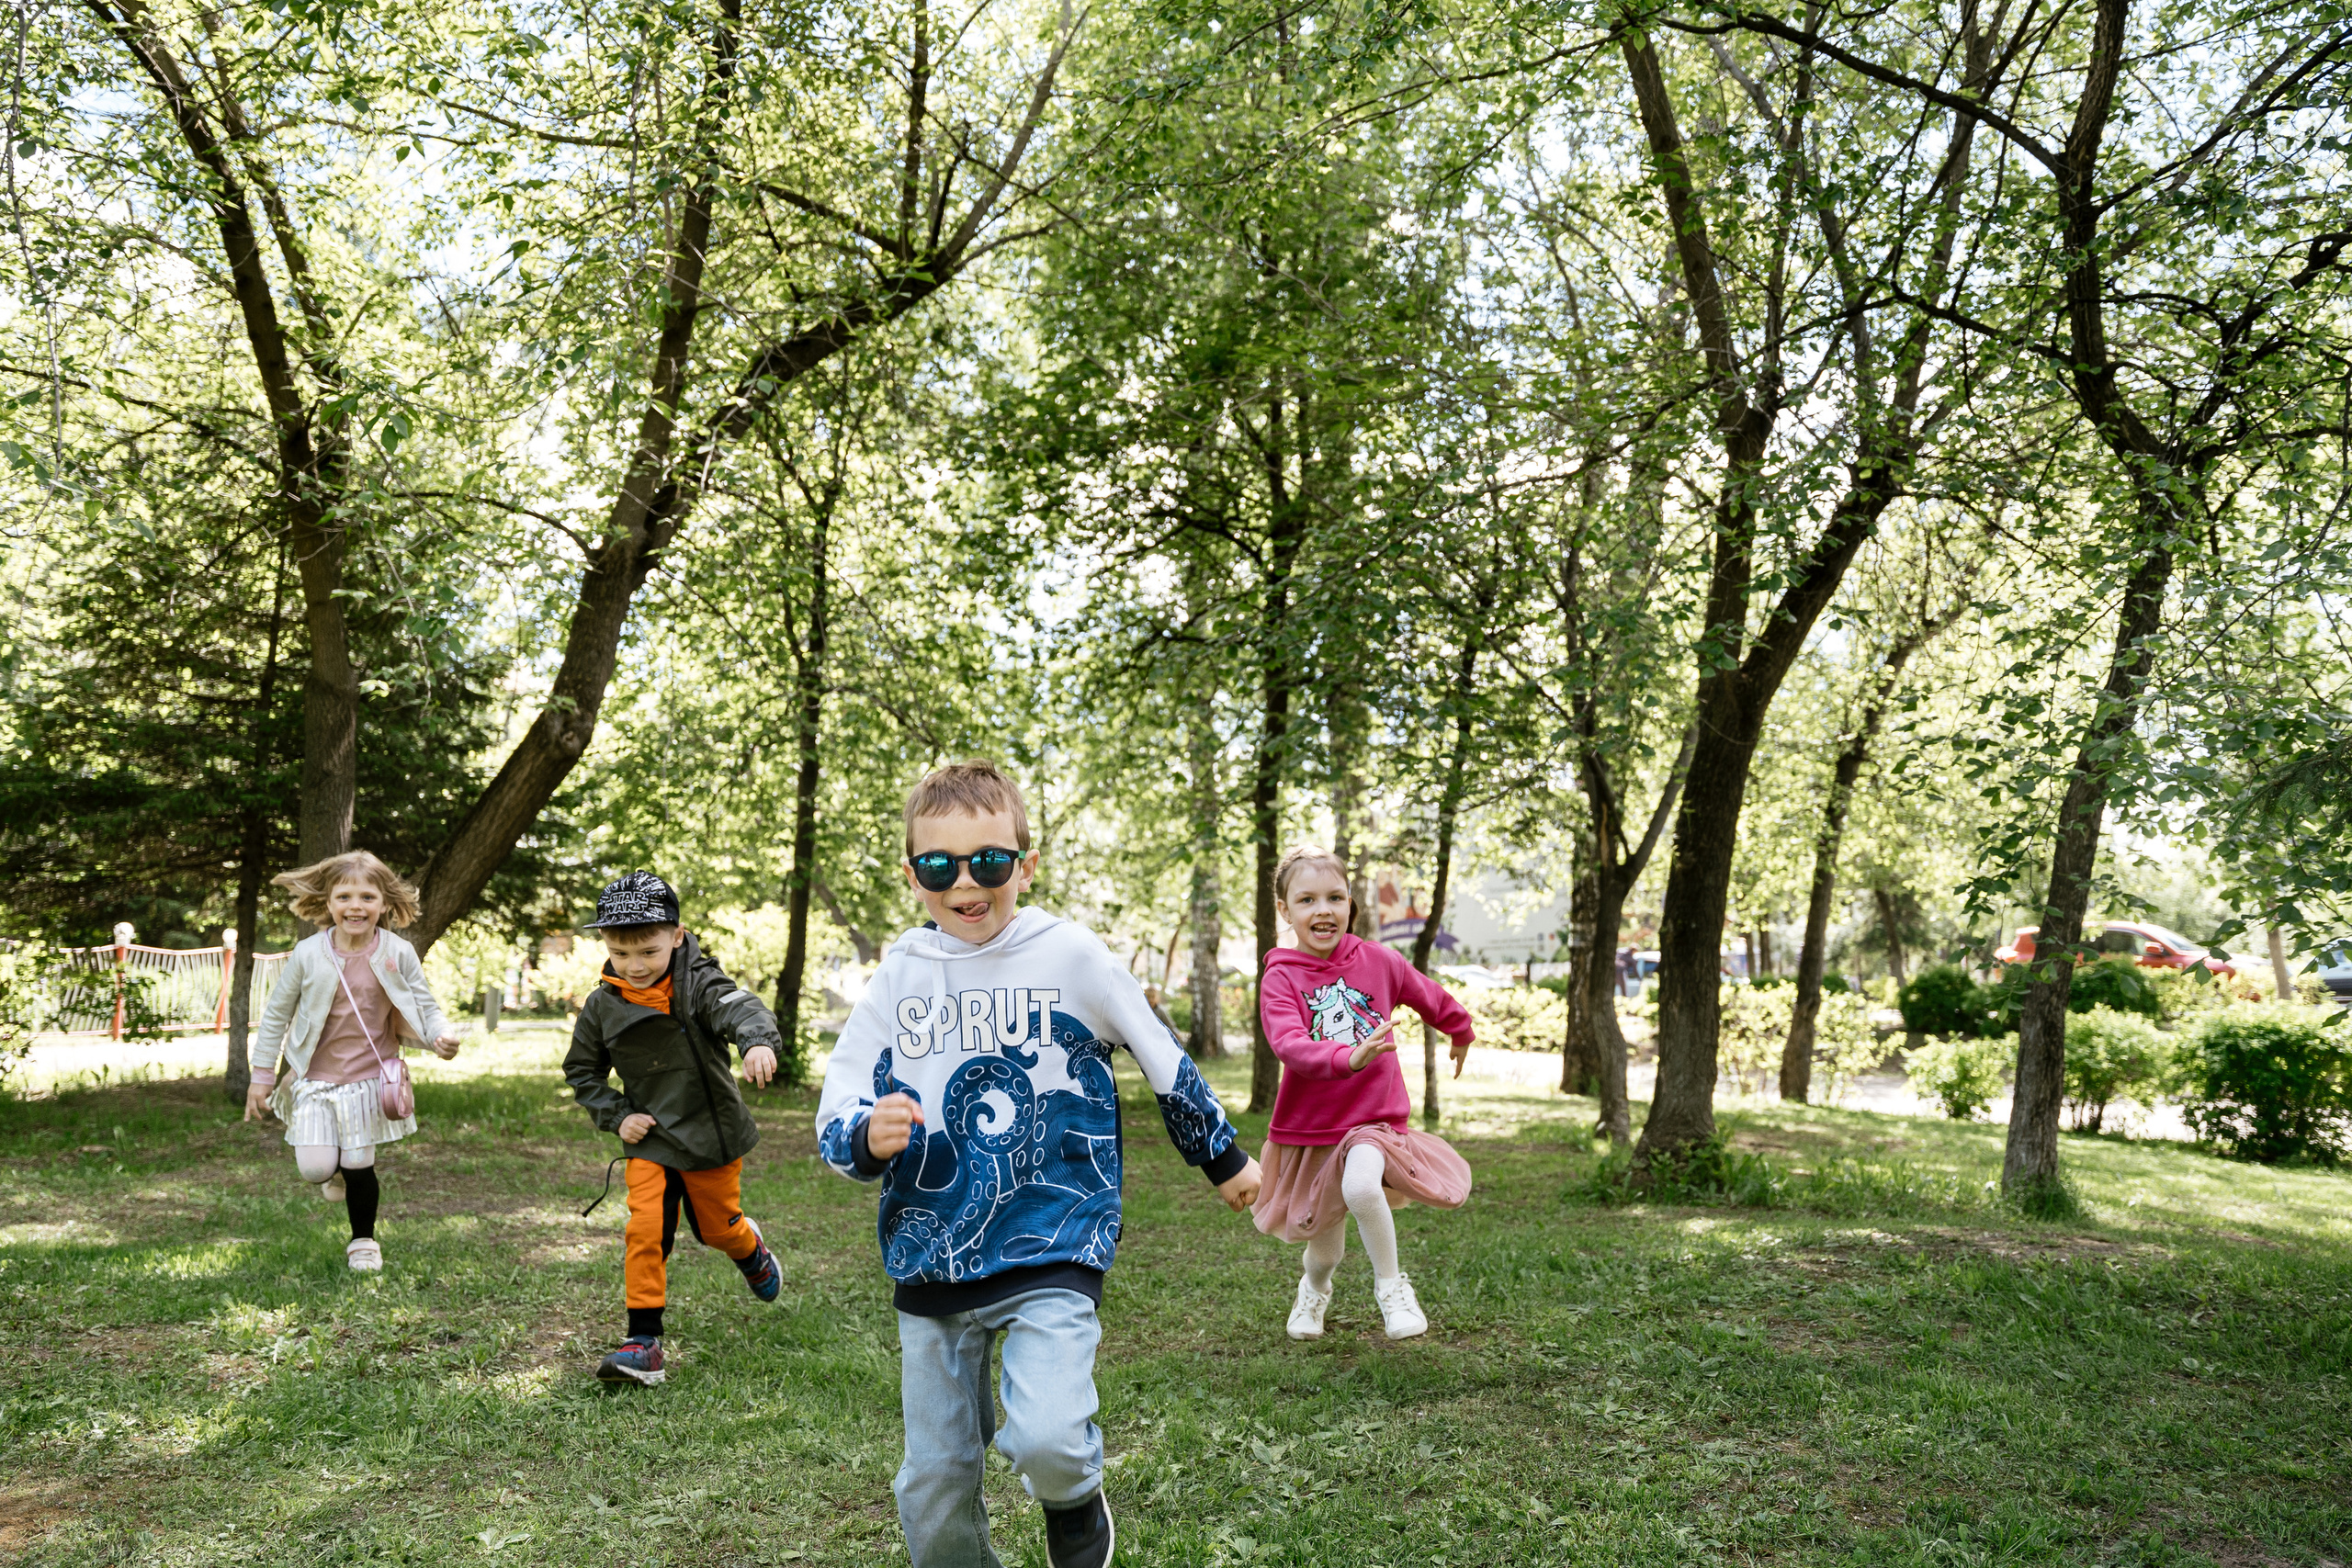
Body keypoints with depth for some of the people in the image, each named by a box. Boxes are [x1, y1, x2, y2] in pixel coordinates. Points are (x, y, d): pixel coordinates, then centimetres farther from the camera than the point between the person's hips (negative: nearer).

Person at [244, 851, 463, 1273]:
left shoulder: (398, 955, -9)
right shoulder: (308, 954, -9)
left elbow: (424, 1008, -3)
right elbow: (276, 1014, 2)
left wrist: (440, 1037, -26)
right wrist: (262, 1075, 4)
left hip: (370, 1077, 0)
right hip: (315, 1077, 0)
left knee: (359, 1170, 3)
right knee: (314, 1169, -8)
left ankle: (363, 1241, 30)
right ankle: (337, 1168, 31)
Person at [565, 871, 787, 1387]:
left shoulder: (699, 984, -16)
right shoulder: (602, 1006, -5)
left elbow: (739, 1007, -37)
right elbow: (581, 1071, 9)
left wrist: (757, 1040, -60)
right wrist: (616, 1116, -5)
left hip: (711, 1133, -2)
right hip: (650, 1138, 2)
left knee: (718, 1228, 15)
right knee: (645, 1230, -13)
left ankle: (751, 1249, 51)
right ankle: (644, 1343, -4)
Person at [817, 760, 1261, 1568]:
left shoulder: (1071, 955, -6)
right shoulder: (899, 975, 1)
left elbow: (1164, 1062, 7)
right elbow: (835, 1116, 1)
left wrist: (1224, 1159, 17)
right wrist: (869, 1136, -23)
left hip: (1052, 1246, -3)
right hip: (931, 1260, 3)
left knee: (1047, 1441, -22)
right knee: (932, 1491, 10)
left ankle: (1076, 1500, 13)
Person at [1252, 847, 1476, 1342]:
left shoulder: (1378, 961, -5)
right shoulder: (1279, 980, -12)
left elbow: (1433, 999, 15)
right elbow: (1290, 1046, -30)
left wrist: (1462, 1034, 33)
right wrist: (1349, 1057, -47)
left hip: (1375, 1121, 0)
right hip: (1308, 1131, 0)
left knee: (1361, 1185, -33)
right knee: (1326, 1250, 13)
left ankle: (1389, 1283, -7)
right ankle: (1314, 1289, 51)